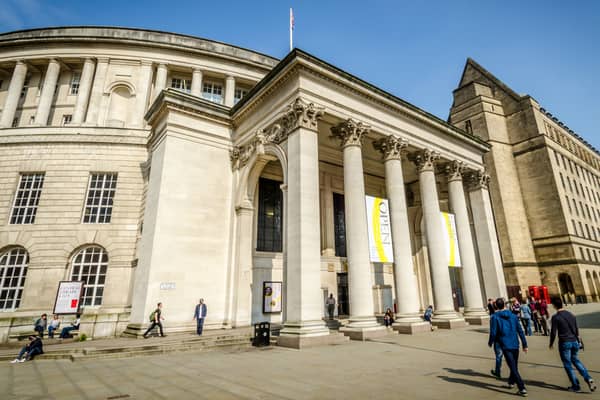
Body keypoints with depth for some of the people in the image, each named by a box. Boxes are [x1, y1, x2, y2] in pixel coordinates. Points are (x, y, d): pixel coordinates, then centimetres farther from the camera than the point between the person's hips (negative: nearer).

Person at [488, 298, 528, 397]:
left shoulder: (494, 317, -9)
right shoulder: (513, 316, 4)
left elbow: (493, 333, -10)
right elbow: (520, 331, 3)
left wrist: (490, 342, 7)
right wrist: (524, 344, 10)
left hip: (505, 346, -5)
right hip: (515, 345, 5)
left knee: (513, 367, 0)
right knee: (514, 366, 21)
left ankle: (522, 389, -3)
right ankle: (511, 382, 37)